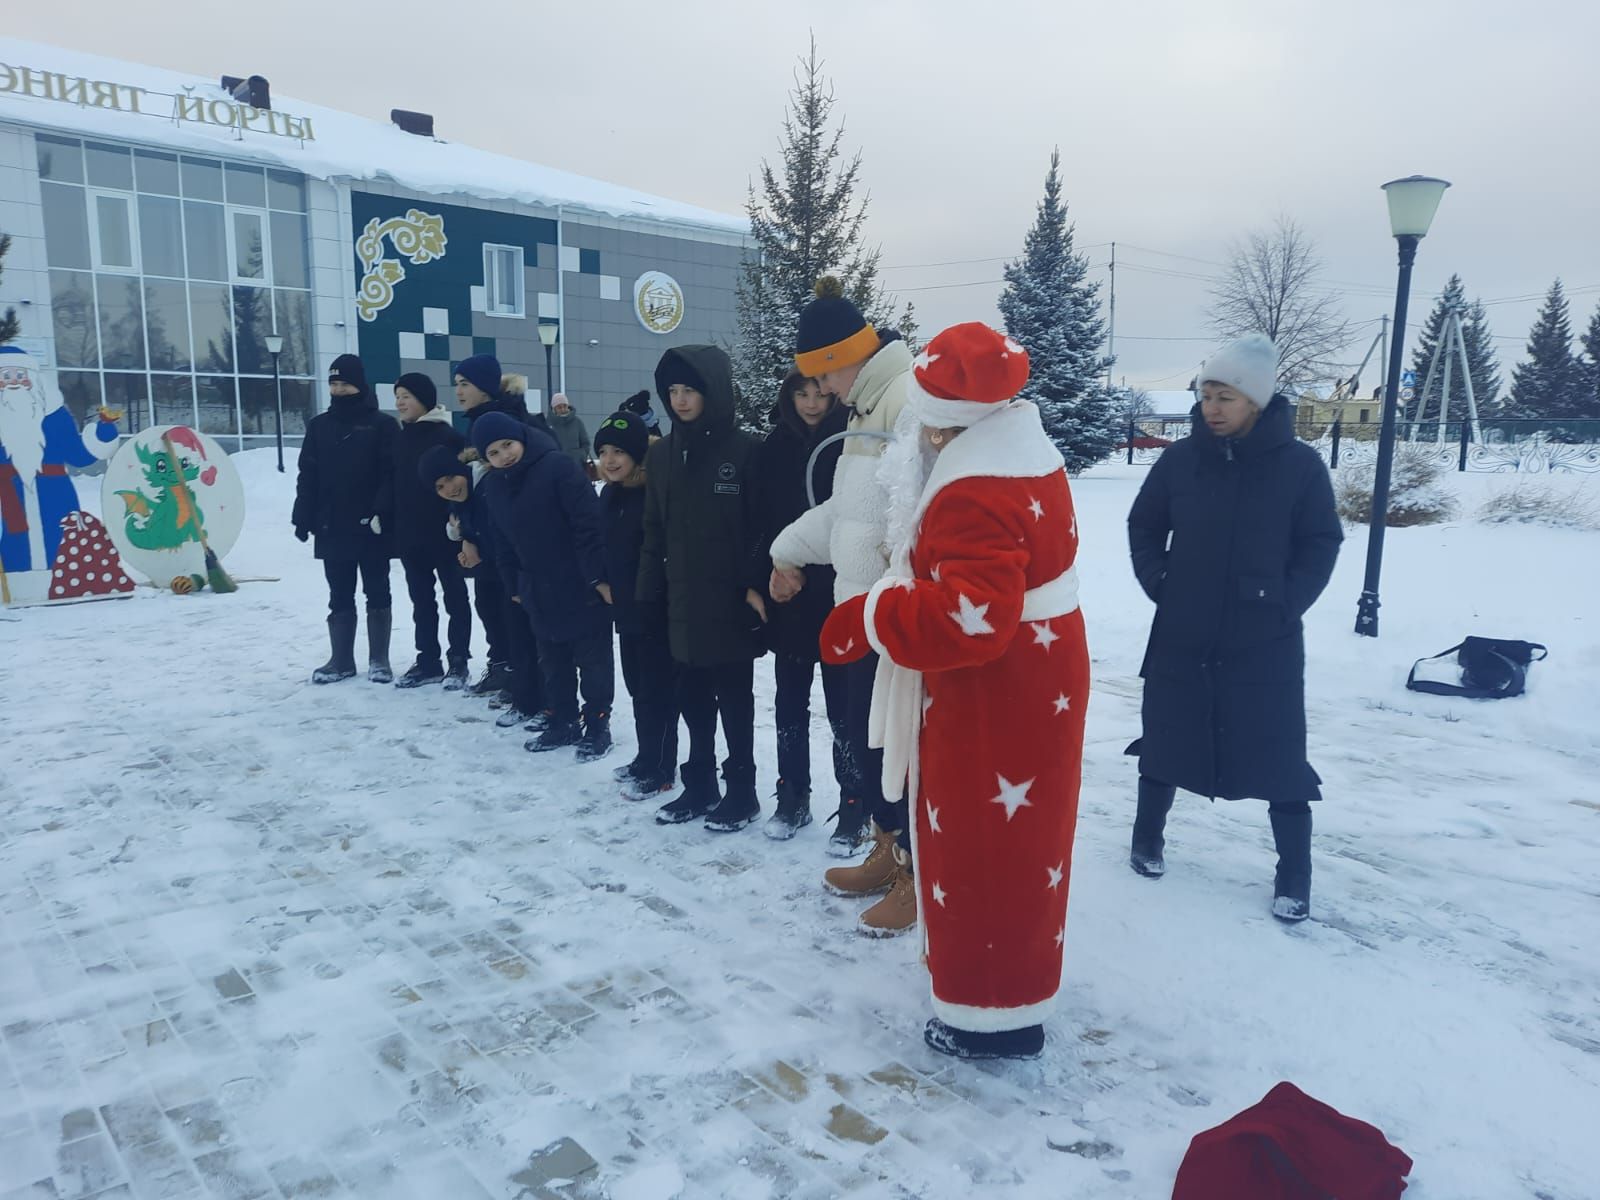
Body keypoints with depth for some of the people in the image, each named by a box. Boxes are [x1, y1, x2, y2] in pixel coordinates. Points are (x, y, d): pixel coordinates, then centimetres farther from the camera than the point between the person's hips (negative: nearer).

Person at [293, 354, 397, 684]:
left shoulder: (382, 425, -2)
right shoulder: (319, 426, 10)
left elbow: (392, 474, -9)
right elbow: (307, 476, 9)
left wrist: (382, 512, -20)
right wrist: (303, 518, 2)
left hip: (371, 527, -4)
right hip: (332, 527, 4)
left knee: (377, 594, 5)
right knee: (340, 597, 10)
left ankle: (379, 660, 12)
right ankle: (341, 659, 17)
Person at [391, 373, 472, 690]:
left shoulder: (447, 435, -9)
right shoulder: (401, 437, 13)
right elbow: (392, 482, 18)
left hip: (443, 532, -7)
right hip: (410, 533, 7)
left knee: (455, 597, 3)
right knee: (421, 600, 12)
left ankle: (458, 662, 9)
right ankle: (428, 660, 20)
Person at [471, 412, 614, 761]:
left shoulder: (557, 466, -18)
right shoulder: (494, 485, 5)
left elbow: (589, 523, -20)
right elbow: (504, 540, 15)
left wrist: (599, 576, -21)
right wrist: (514, 584, 15)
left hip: (583, 587, -7)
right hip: (540, 592, 7)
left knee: (592, 660, 6)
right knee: (553, 663, 17)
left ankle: (597, 726, 18)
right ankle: (563, 722, 31)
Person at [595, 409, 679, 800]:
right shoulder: (610, 495, 8)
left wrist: (654, 592, -18)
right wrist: (604, 587, 13)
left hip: (656, 610, -9)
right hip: (626, 609, 9)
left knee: (657, 691, 2)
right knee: (638, 687, 17)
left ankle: (659, 770, 13)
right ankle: (647, 760, 30)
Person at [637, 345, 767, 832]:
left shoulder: (744, 450, -7)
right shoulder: (661, 454, 9)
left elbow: (762, 525, -10)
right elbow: (655, 532, 11)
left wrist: (756, 585, -16)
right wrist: (648, 594, 6)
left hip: (731, 603, -5)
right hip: (682, 604, 5)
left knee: (734, 701, 6)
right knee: (693, 700, 14)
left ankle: (742, 791, 19)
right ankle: (700, 785, 28)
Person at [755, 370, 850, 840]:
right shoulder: (775, 447, 6)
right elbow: (764, 517, 8)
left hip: (838, 595, -4)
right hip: (788, 594, 4)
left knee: (843, 707, 3)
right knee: (790, 702, 12)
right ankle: (792, 797, 26)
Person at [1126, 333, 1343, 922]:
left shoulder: (1299, 464, -8)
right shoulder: (1181, 458, -3)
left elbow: (1322, 543, -1)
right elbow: (1143, 526, 9)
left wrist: (1286, 603, -9)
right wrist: (1158, 584, -1)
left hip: (1266, 643, -2)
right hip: (1181, 637, 2)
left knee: (1278, 755, 4)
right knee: (1166, 739, 13)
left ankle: (1294, 876, 20)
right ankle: (1148, 837, 34)